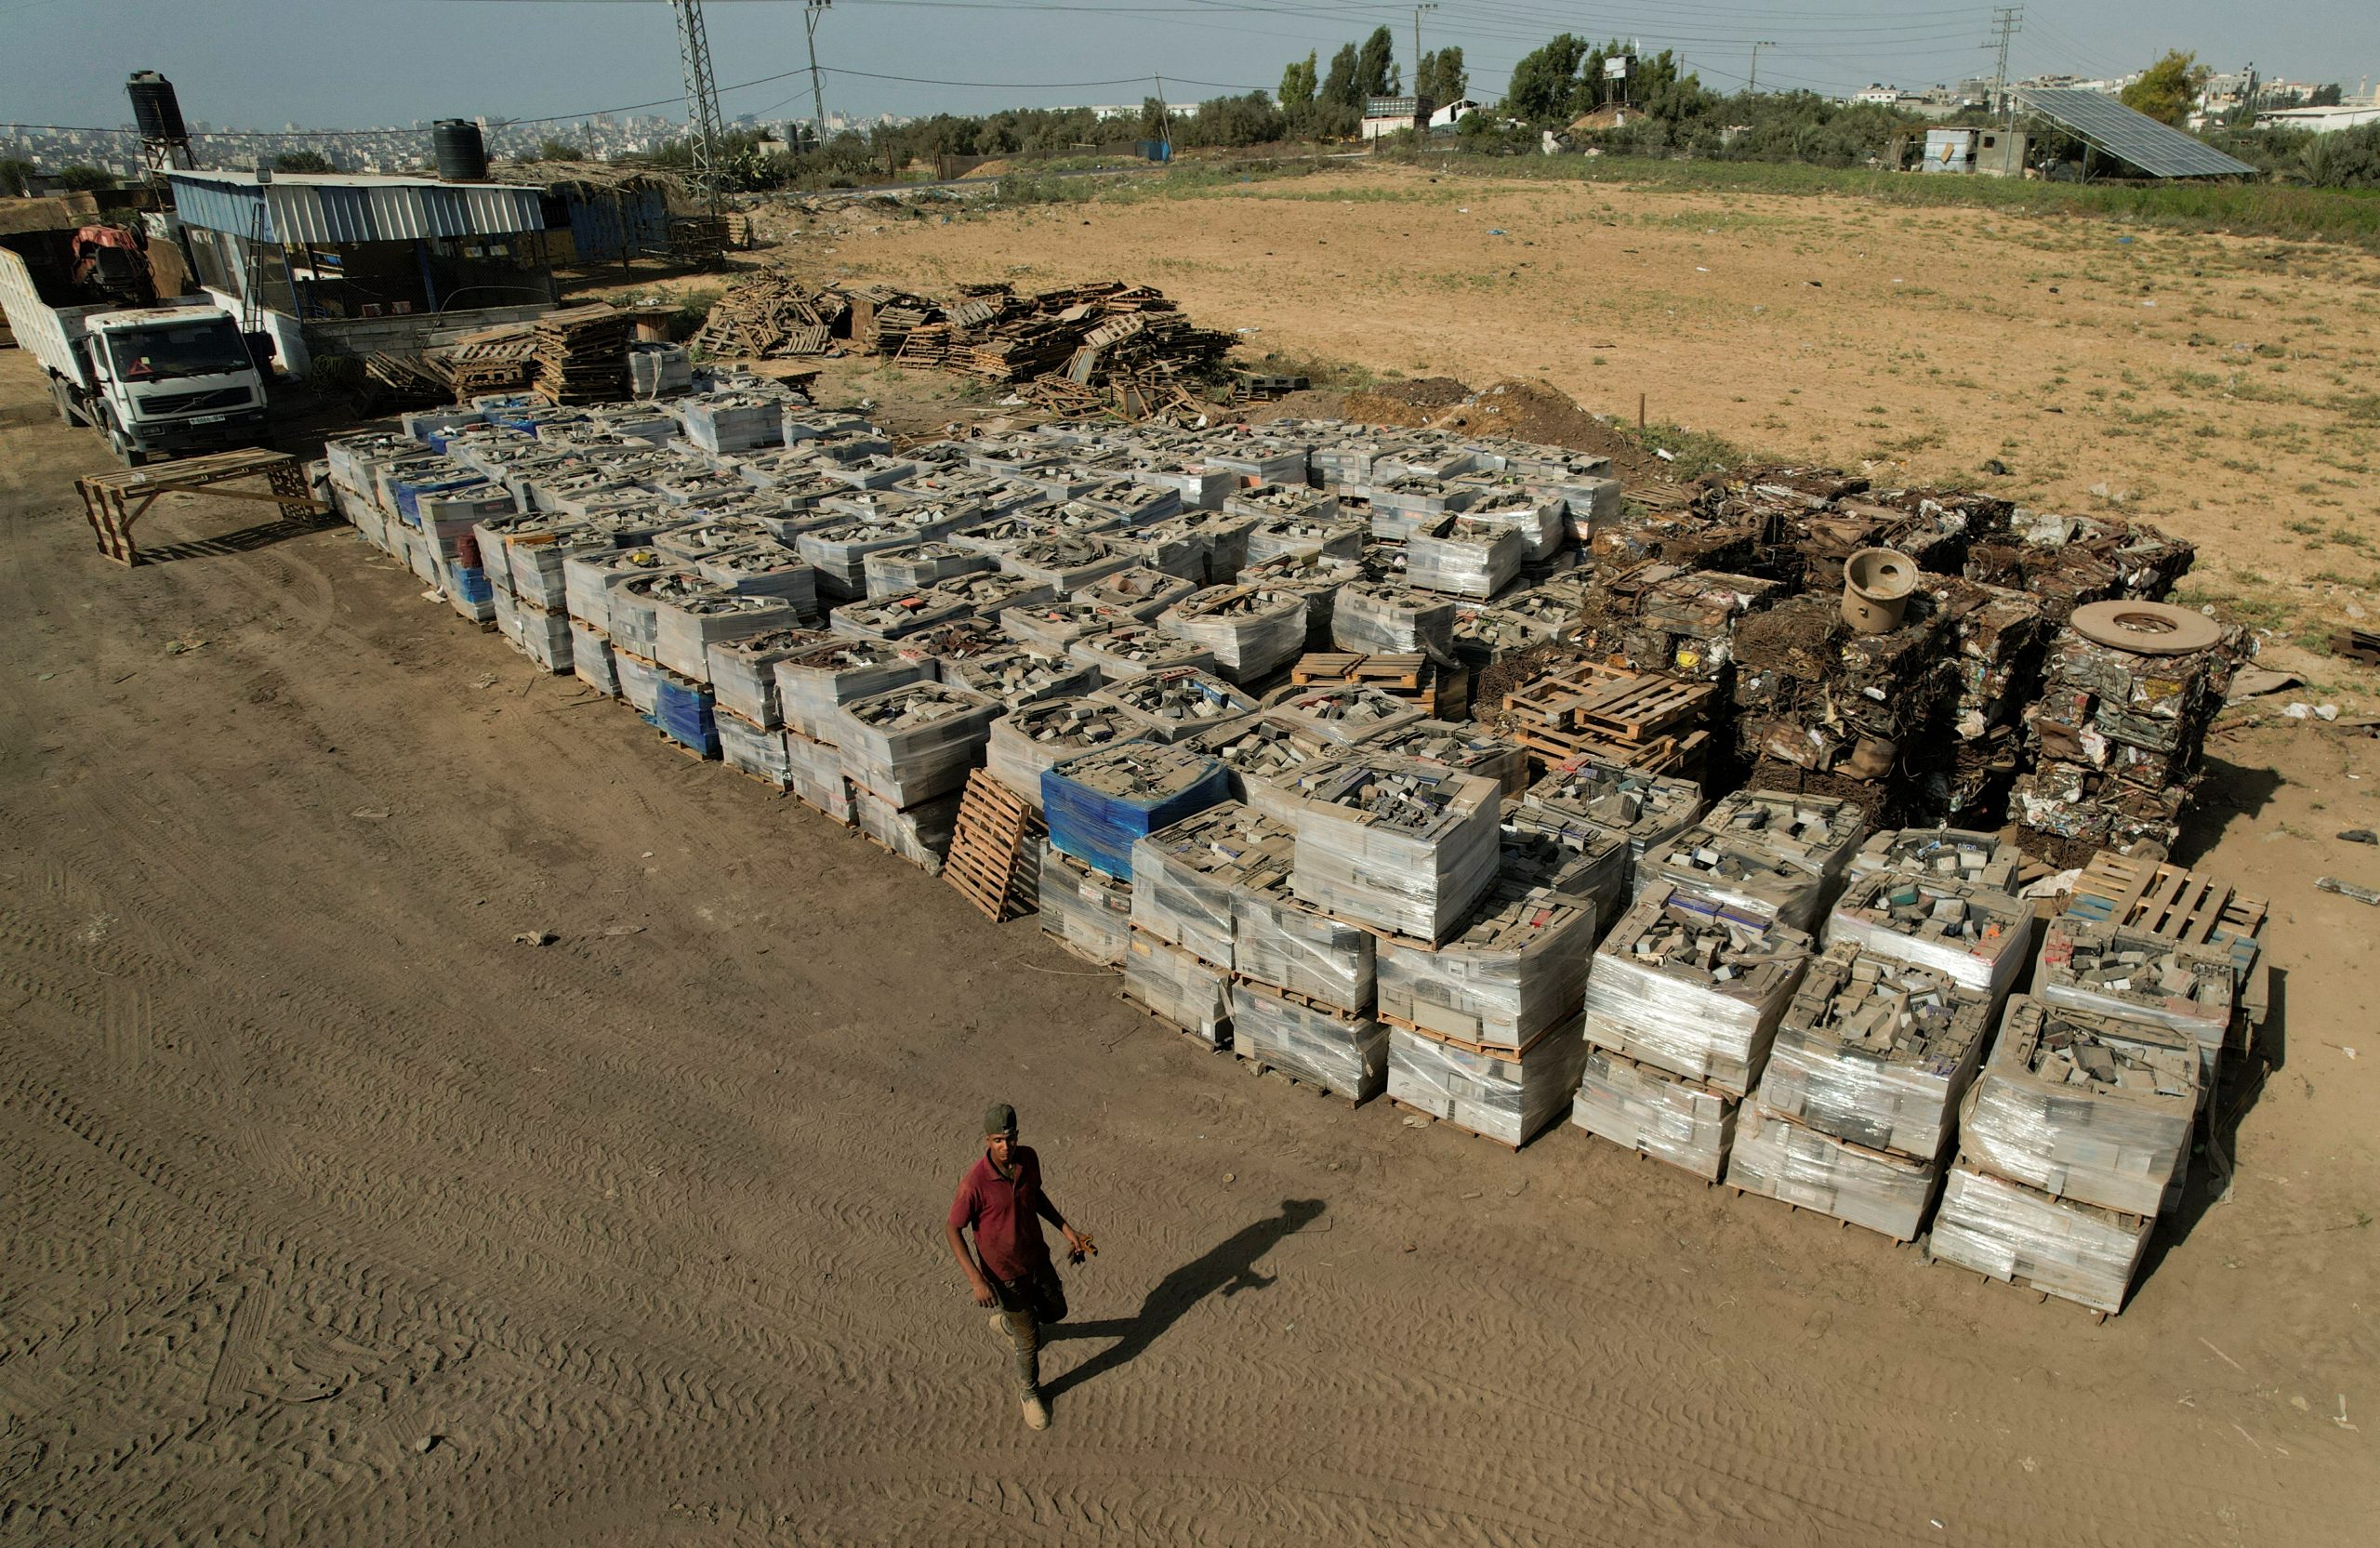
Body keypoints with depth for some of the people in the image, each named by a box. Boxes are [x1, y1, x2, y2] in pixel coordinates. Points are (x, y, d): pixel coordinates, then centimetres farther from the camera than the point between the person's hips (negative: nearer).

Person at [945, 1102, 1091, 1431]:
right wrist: (976, 1281, -24)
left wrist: (1067, 1230, 4)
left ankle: (1005, 1323, 55)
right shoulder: (974, 1182, -31)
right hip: (1005, 1274, -6)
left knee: (1055, 1312, 26)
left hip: (1038, 1259, 6)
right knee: (1030, 1339, 11)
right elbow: (954, 1231, -20)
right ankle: (1029, 1392, 41)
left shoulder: (1028, 1158, -14)